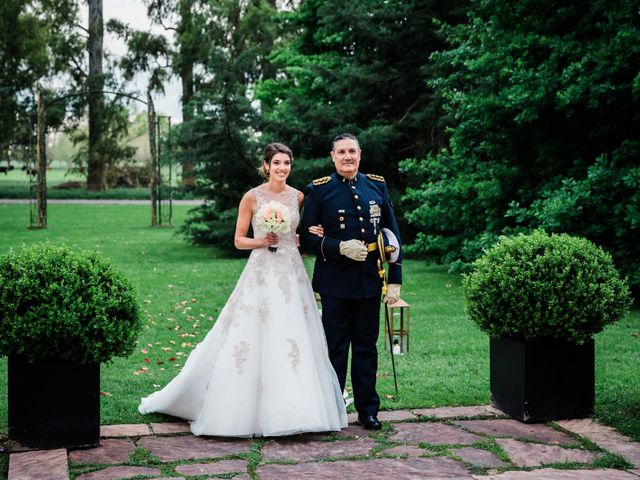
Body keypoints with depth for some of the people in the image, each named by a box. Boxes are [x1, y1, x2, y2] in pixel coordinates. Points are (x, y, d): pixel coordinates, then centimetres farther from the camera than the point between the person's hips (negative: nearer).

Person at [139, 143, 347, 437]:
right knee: (253, 339, -4)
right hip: (262, 273, -4)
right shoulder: (252, 197, -1)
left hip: (292, 273, 4)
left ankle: (292, 410, 9)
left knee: (295, 339, 0)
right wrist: (261, 241, -15)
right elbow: (239, 240, 2)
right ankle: (245, 409, 7)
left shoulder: (298, 196, 9)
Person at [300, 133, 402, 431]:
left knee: (366, 348, 11)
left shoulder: (377, 186, 7)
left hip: (370, 282, 3)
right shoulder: (319, 190, -2)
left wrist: (395, 278, 3)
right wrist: (340, 247, -18)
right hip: (335, 283, -3)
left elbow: (392, 234, 9)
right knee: (335, 349, 6)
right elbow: (307, 237, -4)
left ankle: (367, 409, 21)